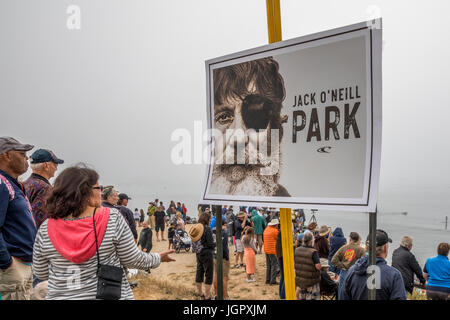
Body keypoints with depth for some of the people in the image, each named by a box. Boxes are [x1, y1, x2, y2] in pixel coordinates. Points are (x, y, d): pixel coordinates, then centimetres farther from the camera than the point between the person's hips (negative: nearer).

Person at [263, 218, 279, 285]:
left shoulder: (266, 229, 10)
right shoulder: (275, 231, -14)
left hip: (266, 250, 8)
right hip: (273, 250, -8)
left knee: (268, 266, 15)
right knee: (274, 266, -1)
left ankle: (268, 280, 18)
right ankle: (273, 281, -2)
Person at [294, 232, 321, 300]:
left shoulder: (297, 250, -3)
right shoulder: (313, 252, -19)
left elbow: (293, 264, 4)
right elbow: (318, 266, -22)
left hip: (300, 279, 5)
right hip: (311, 281, -5)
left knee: (302, 297, 17)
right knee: (313, 298, 6)